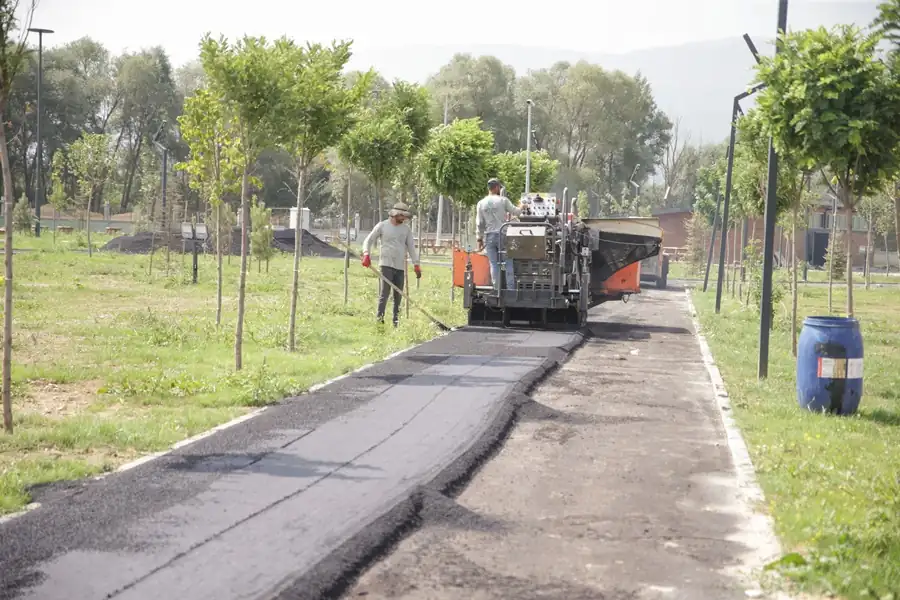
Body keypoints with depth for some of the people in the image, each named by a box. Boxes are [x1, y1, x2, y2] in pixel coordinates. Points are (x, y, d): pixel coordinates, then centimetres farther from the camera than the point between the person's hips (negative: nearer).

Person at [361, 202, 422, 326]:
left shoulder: (406, 228, 12)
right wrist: (366, 254, -13)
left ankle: (396, 321, 11)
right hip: (386, 264, -4)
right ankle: (379, 318, -12)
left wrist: (416, 265, 4)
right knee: (385, 293, -12)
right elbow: (368, 240, 4)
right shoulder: (382, 226, 2)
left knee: (398, 295, 6)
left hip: (401, 266, 4)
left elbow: (411, 247, 11)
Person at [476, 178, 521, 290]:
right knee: (508, 263, 1)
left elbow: (479, 224, 4)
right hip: (502, 235, -3)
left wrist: (479, 239, 10)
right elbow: (515, 212, 5)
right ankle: (511, 288, -2)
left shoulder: (481, 203, 3)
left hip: (489, 236, 3)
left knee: (494, 264, 4)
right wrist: (522, 208, 27)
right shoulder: (503, 200, -5)